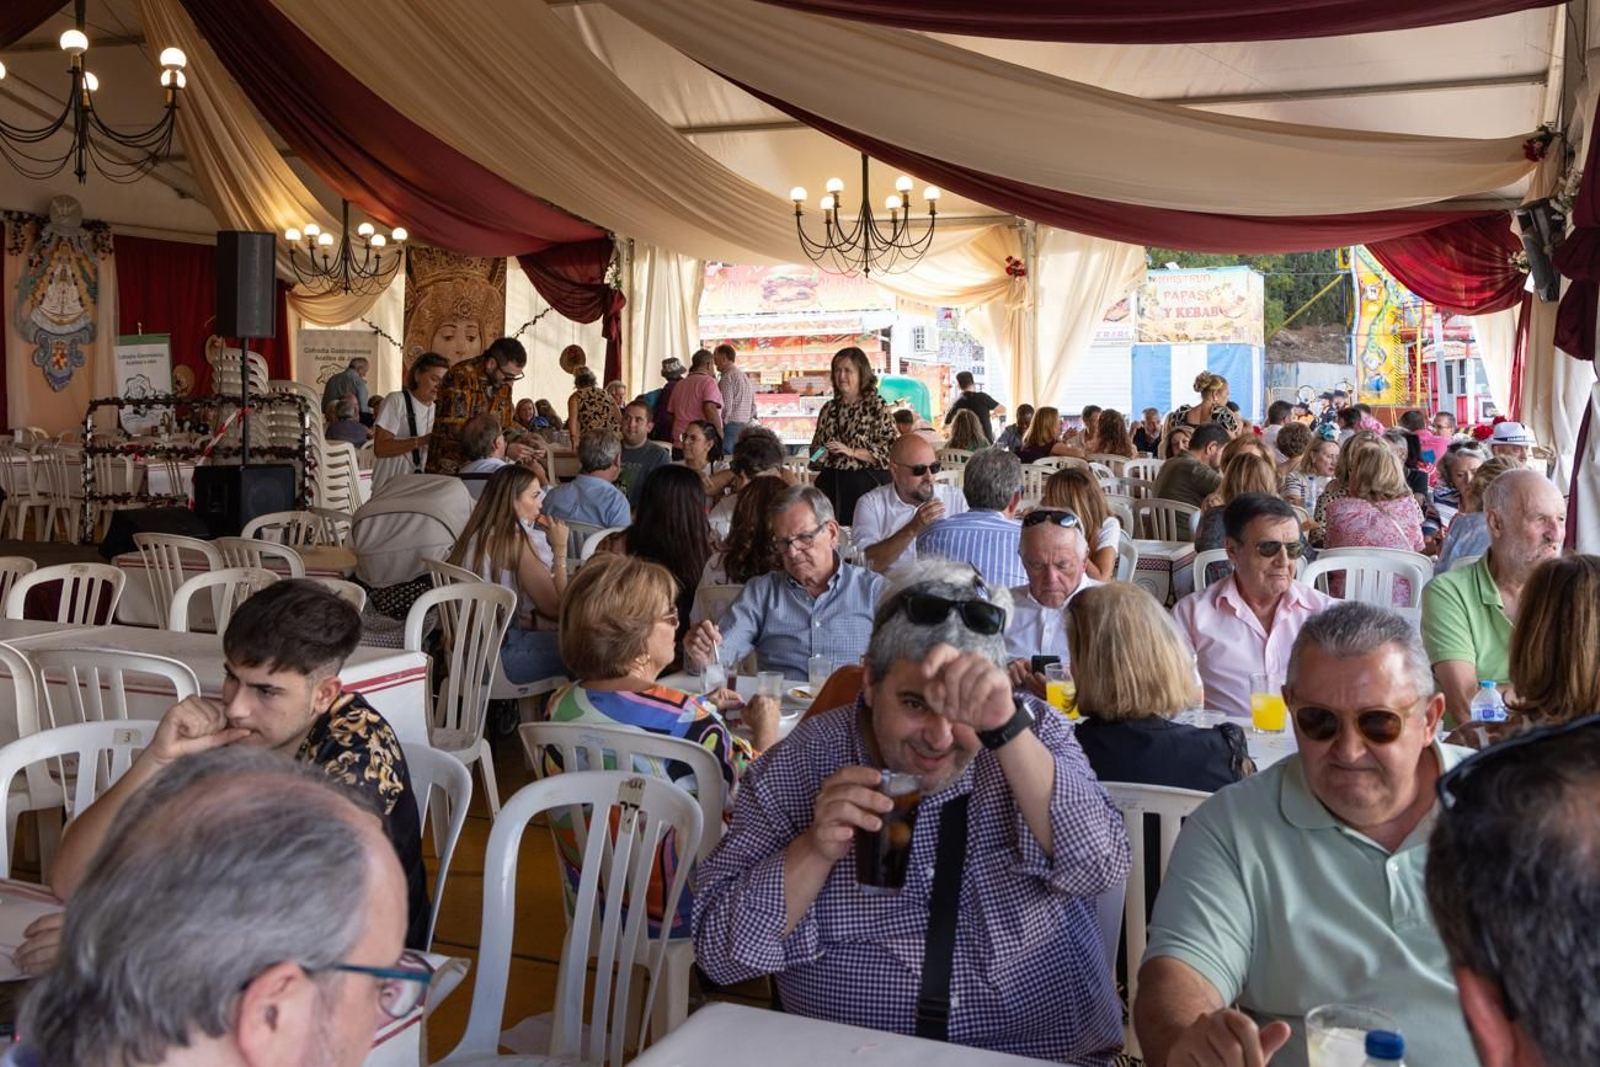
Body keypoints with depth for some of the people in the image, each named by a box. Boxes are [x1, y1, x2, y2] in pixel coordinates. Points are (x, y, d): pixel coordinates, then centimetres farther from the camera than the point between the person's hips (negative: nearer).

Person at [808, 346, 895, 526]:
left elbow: (890, 450, -11)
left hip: (864, 484, -5)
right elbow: (816, 446, 25)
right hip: (830, 484, 5)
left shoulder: (876, 407, -4)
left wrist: (852, 452, -17)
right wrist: (819, 455, 2)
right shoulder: (829, 409, 13)